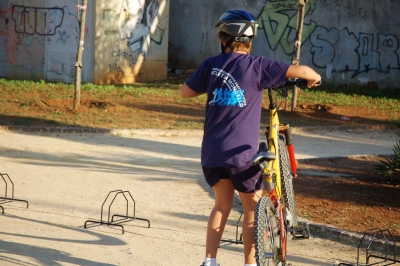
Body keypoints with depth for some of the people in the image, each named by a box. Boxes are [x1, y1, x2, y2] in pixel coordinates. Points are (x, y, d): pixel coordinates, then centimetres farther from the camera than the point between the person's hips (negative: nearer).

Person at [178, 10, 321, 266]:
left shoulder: (212, 65, 2)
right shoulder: (257, 65, -8)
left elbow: (184, 92, 11)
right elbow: (300, 70, -12)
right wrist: (314, 77, 10)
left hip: (212, 150, 4)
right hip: (242, 151, -4)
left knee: (222, 204, 20)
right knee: (252, 208, 12)